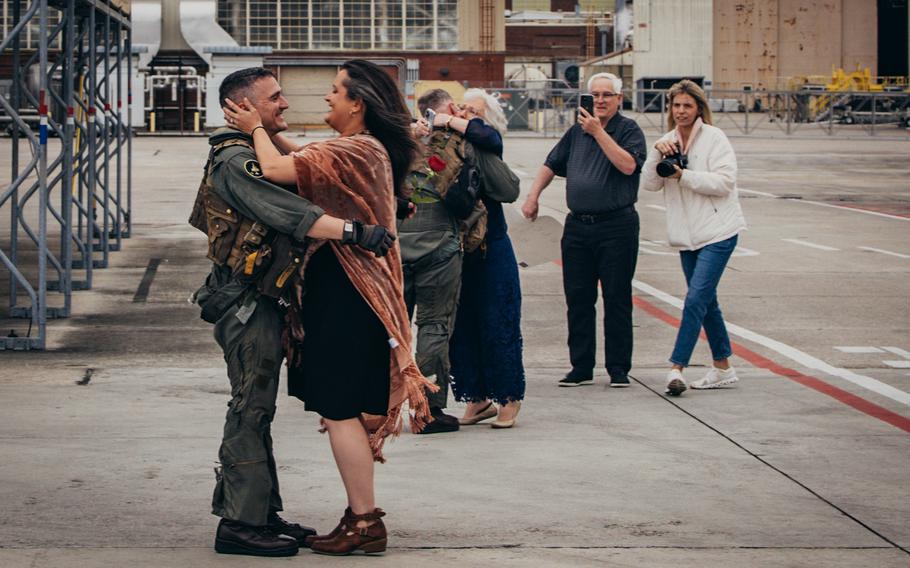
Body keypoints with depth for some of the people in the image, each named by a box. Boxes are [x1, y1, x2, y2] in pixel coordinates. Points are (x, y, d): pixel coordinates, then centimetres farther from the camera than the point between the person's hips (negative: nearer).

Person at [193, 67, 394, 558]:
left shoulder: (257, 154, 19)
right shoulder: (235, 161, -16)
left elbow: (282, 211, 23)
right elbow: (287, 212, -30)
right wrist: (352, 231, -39)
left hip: (260, 300, 11)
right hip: (247, 300, -11)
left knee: (255, 408, 13)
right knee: (251, 409, -8)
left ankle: (262, 513, 20)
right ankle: (240, 523, -4)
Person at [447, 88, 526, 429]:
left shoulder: (489, 143, -5)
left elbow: (483, 134, -26)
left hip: (490, 250, -4)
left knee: (497, 323, -1)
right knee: (461, 324, 7)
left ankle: (508, 398, 9)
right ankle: (477, 399, 17)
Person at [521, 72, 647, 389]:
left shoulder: (629, 130, -2)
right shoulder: (577, 131, 15)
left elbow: (628, 165, -19)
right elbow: (551, 165, 23)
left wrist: (598, 132, -18)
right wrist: (533, 196, 12)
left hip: (616, 224, -5)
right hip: (577, 226, 5)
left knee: (617, 299, -1)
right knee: (578, 299, 5)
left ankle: (618, 368, 5)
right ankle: (581, 368, 11)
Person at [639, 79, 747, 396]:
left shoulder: (714, 138, -7)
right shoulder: (668, 142, 10)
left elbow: (724, 182, -16)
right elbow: (649, 185, 2)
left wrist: (683, 175, -19)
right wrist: (657, 154, -13)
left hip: (717, 233, -7)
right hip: (688, 236, 7)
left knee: (696, 299, -15)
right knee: (706, 301, 13)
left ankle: (676, 368, -19)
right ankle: (723, 369, 24)